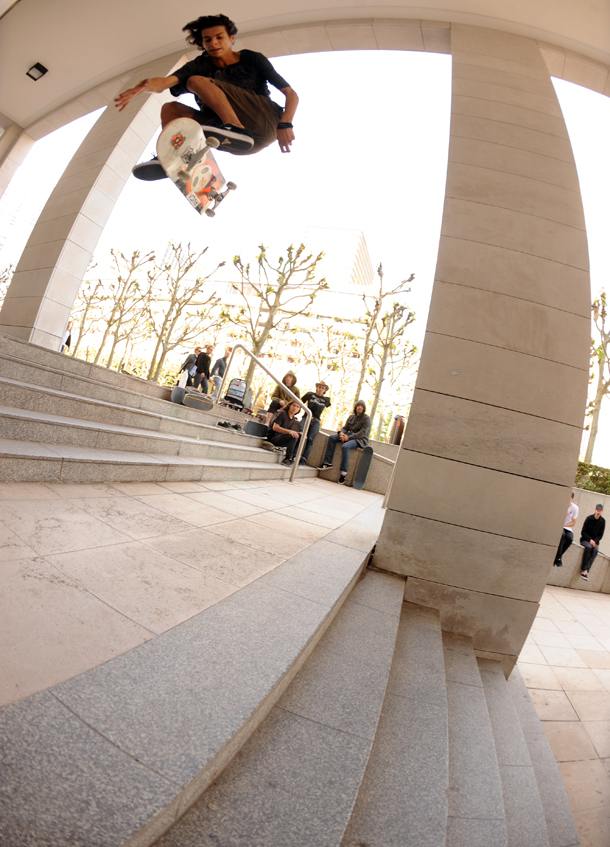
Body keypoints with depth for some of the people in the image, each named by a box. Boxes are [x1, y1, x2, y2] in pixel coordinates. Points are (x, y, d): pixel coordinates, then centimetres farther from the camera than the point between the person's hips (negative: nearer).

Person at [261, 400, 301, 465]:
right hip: (273, 438, -8)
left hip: (281, 438, 8)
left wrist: (298, 433, -8)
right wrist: (289, 431, -32)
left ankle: (292, 457, -10)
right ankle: (288, 459, -25)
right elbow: (275, 427, -20)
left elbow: (290, 432, 13)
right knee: (294, 437, -29)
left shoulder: (293, 418, 11)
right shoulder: (282, 413, -11)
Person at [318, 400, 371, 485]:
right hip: (349, 436, 7)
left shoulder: (366, 418, -4)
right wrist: (341, 433, -11)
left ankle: (343, 472, -29)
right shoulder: (351, 417, 18)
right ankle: (328, 462, -10)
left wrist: (349, 437, -21)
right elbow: (345, 428, 15)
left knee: (345, 446, -35)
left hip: (360, 440, -7)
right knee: (332, 438, -8)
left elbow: (363, 433, -15)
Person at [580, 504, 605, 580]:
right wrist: (590, 540, -16)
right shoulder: (589, 518, -5)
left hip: (595, 541, 2)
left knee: (595, 550, -31)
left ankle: (585, 570, -38)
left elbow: (600, 535, 4)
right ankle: (584, 570, -31)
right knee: (588, 547, -34)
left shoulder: (602, 521, 1)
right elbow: (583, 532, -4)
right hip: (585, 539, -2)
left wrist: (595, 541, -13)